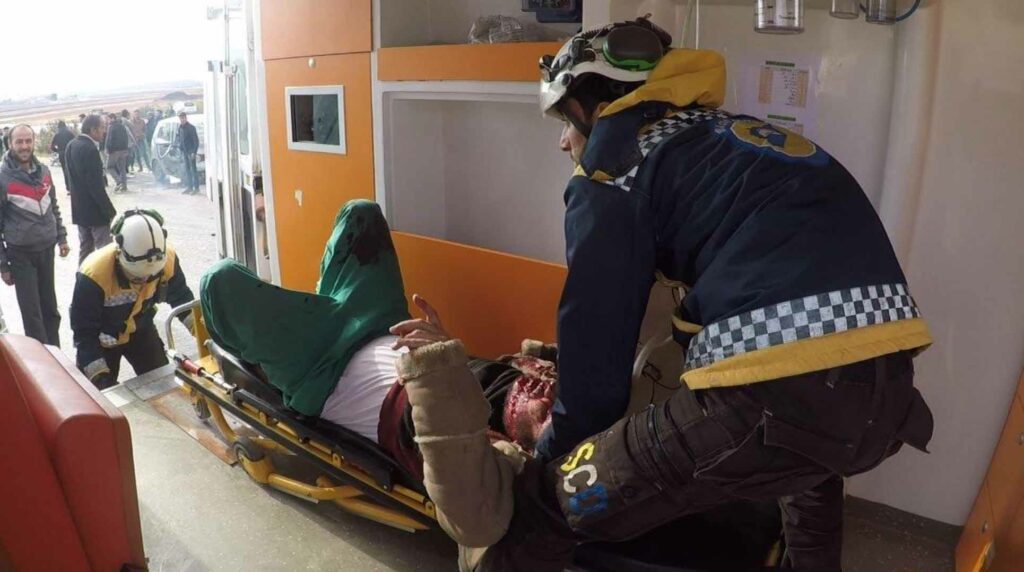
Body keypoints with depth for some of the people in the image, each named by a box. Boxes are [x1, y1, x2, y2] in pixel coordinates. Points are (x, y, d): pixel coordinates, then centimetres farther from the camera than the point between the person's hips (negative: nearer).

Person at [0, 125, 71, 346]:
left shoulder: (43, 170, 3)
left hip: (46, 249, 5)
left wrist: (61, 237, 12)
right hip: (20, 253, -5)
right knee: (32, 312, 1)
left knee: (50, 307, 16)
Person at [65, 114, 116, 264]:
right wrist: (111, 212, -18)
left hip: (79, 208, 9)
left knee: (85, 248, 17)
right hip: (95, 210, -9)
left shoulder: (72, 145, 8)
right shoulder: (90, 150, -21)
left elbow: (73, 176, 15)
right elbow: (96, 186, -22)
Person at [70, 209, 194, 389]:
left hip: (140, 330, 3)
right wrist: (98, 374, -29)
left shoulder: (167, 260, -28)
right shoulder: (93, 275, -37)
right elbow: (84, 332, -26)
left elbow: (180, 296, -7)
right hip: (102, 339, -3)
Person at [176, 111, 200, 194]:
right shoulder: (180, 128, 11)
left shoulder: (191, 127, -9)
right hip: (184, 152, 7)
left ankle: (196, 188, -1)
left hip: (191, 151, -7)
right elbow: (179, 139, 18)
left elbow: (196, 140, -12)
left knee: (193, 169, -5)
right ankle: (189, 187, 14)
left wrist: (194, 152, -18)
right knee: (187, 170, 9)